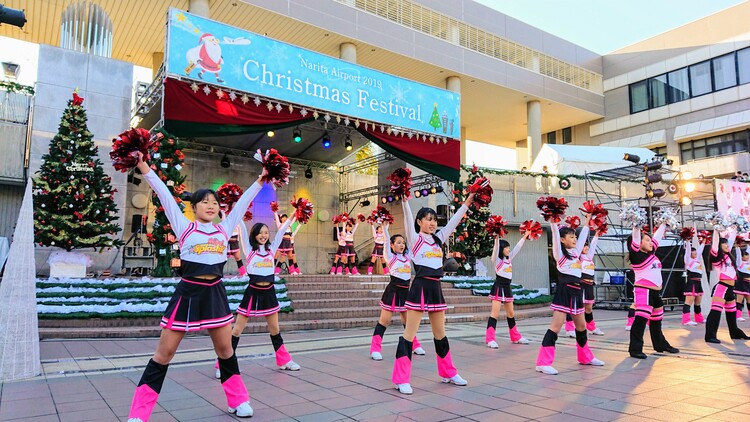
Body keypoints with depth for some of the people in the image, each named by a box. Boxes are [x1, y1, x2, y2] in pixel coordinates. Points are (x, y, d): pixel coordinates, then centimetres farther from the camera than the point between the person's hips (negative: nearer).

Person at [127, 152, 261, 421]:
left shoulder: (224, 229, 8)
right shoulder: (184, 227, -1)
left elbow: (243, 202, 13)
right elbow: (164, 194, -4)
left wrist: (260, 180, 17)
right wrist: (144, 167, -6)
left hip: (216, 294, 4)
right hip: (188, 293, -3)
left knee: (225, 350, 14)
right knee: (164, 353, 3)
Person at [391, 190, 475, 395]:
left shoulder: (438, 239, 14)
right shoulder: (414, 239, -2)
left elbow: (454, 221, 16)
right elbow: (408, 218, -16)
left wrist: (467, 202, 15)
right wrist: (405, 199, -28)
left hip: (436, 288, 7)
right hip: (420, 288, -7)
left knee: (440, 334, 17)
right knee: (409, 334, -4)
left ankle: (448, 373, 30)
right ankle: (401, 379, 1)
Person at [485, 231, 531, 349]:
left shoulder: (509, 258, 12)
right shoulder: (496, 259, -7)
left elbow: (517, 248, 18)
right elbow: (496, 248, -23)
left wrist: (525, 236, 20)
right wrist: (497, 237, -35)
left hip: (507, 288, 8)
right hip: (498, 288, -8)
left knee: (511, 313, 16)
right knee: (495, 313, -13)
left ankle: (516, 337, 27)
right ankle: (490, 339, -16)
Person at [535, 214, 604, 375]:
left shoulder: (576, 252, 15)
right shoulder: (559, 253, -4)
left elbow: (583, 235, 24)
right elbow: (555, 234, -16)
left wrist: (587, 220, 27)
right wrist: (552, 220, -23)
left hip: (576, 293, 8)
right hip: (564, 291, -8)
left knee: (581, 327, 19)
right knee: (555, 327, -12)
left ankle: (586, 357, 37)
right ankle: (543, 362, -12)